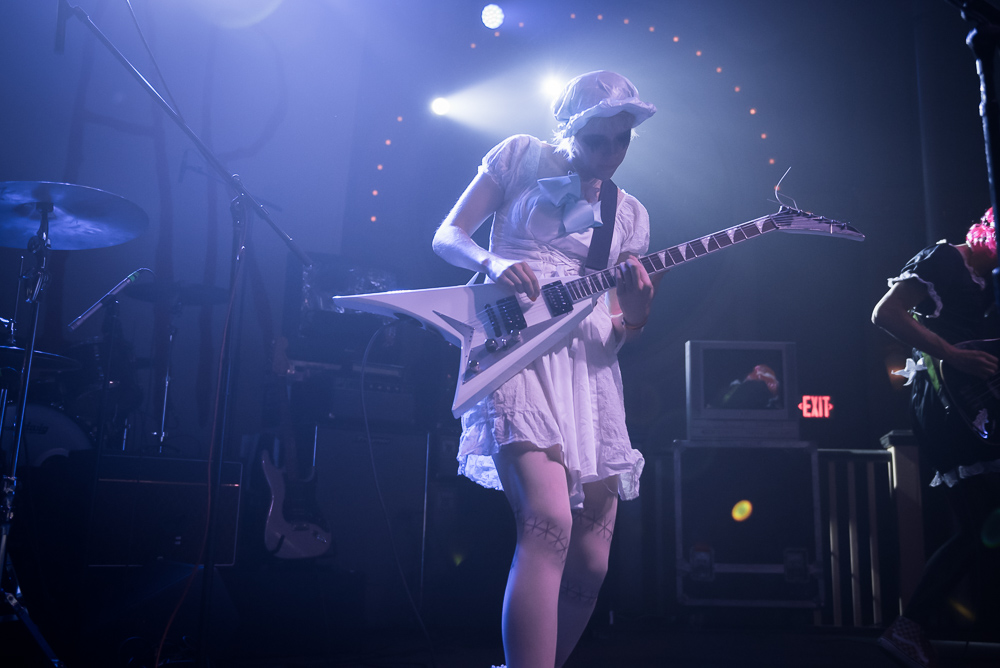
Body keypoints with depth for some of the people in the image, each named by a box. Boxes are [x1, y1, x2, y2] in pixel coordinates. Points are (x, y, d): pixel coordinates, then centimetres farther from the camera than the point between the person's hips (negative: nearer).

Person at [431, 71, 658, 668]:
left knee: (592, 563, 3)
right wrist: (493, 263, -14)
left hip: (588, 367, 5)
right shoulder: (521, 158, 8)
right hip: (514, 350, -5)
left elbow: (613, 338, 13)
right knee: (549, 524, -26)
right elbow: (447, 236, 7)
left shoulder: (630, 214, 16)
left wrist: (635, 316, -10)